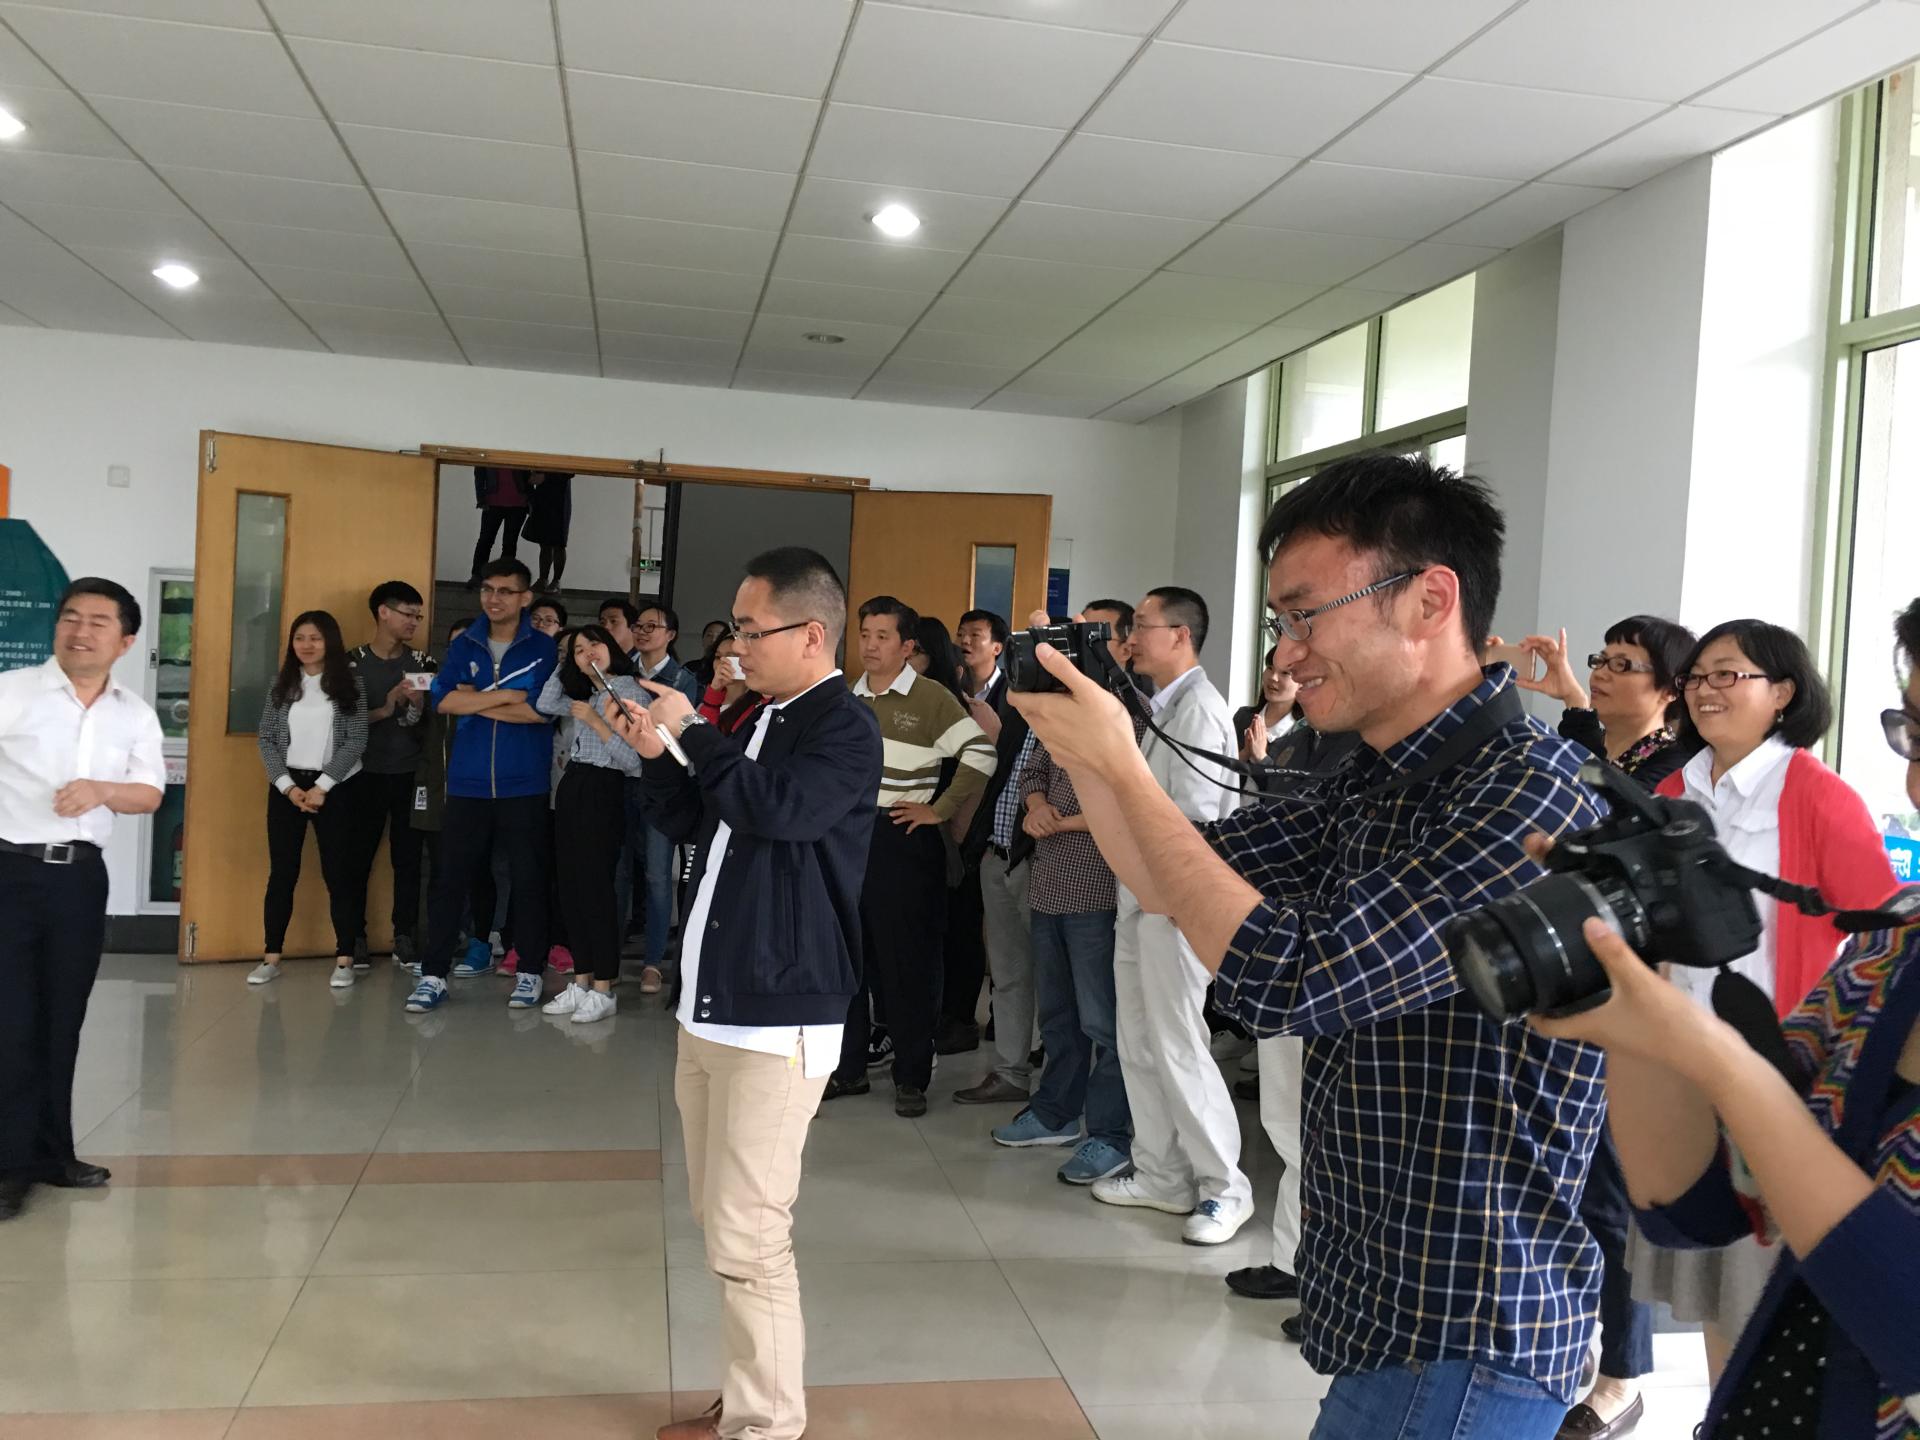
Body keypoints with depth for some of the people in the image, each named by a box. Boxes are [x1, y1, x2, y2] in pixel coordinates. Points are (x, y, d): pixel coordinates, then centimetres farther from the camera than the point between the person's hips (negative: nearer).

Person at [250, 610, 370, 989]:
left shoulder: (349, 683, -1)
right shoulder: (282, 683, 7)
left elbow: (357, 741, -7)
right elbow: (266, 739, 4)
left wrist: (322, 786, -12)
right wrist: (288, 786, -8)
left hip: (337, 787, -2)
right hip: (287, 786, 3)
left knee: (339, 872, 0)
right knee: (282, 872, 4)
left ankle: (344, 959, 5)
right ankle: (271, 957, 10)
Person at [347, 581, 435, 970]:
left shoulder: (423, 663, 6)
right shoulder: (353, 662, 0)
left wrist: (420, 702, -12)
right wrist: (386, 709, -17)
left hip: (410, 774, 2)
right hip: (366, 774, -1)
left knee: (408, 859, 2)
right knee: (358, 858, 1)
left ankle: (404, 938, 9)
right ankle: (355, 938, 9)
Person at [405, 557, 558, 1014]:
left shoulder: (544, 648, 1)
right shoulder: (463, 646, 9)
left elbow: (545, 709, -13)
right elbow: (445, 700, -6)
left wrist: (476, 701, -8)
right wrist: (509, 695, -12)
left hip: (524, 784, -2)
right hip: (468, 783, 2)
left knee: (527, 878, 5)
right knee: (450, 877, 3)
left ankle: (531, 972, 16)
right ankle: (433, 974, 10)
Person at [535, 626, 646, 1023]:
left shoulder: (630, 691, -7)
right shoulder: (586, 694, 17)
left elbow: (633, 759, -13)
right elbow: (545, 705, 10)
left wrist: (596, 721, -17)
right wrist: (561, 663, 13)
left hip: (603, 790, -8)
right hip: (572, 787, 8)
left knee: (595, 886, -8)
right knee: (570, 886, 7)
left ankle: (603, 989, -3)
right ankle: (581, 983, 14)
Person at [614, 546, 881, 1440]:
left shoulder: (844, 729, -11)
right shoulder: (759, 721, 14)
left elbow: (777, 808, -29)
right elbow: (688, 825, 20)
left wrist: (690, 730, -17)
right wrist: (655, 756, 3)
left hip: (778, 1022, -9)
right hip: (710, 1011, 9)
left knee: (748, 1239, -6)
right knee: (721, 1227, 16)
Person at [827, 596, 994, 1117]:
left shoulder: (932, 697, -5)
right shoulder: (848, 699, 12)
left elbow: (980, 754, -14)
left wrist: (939, 810, -12)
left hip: (903, 839, -5)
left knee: (906, 959, 1)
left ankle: (911, 1078, 13)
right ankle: (847, 1068, 23)